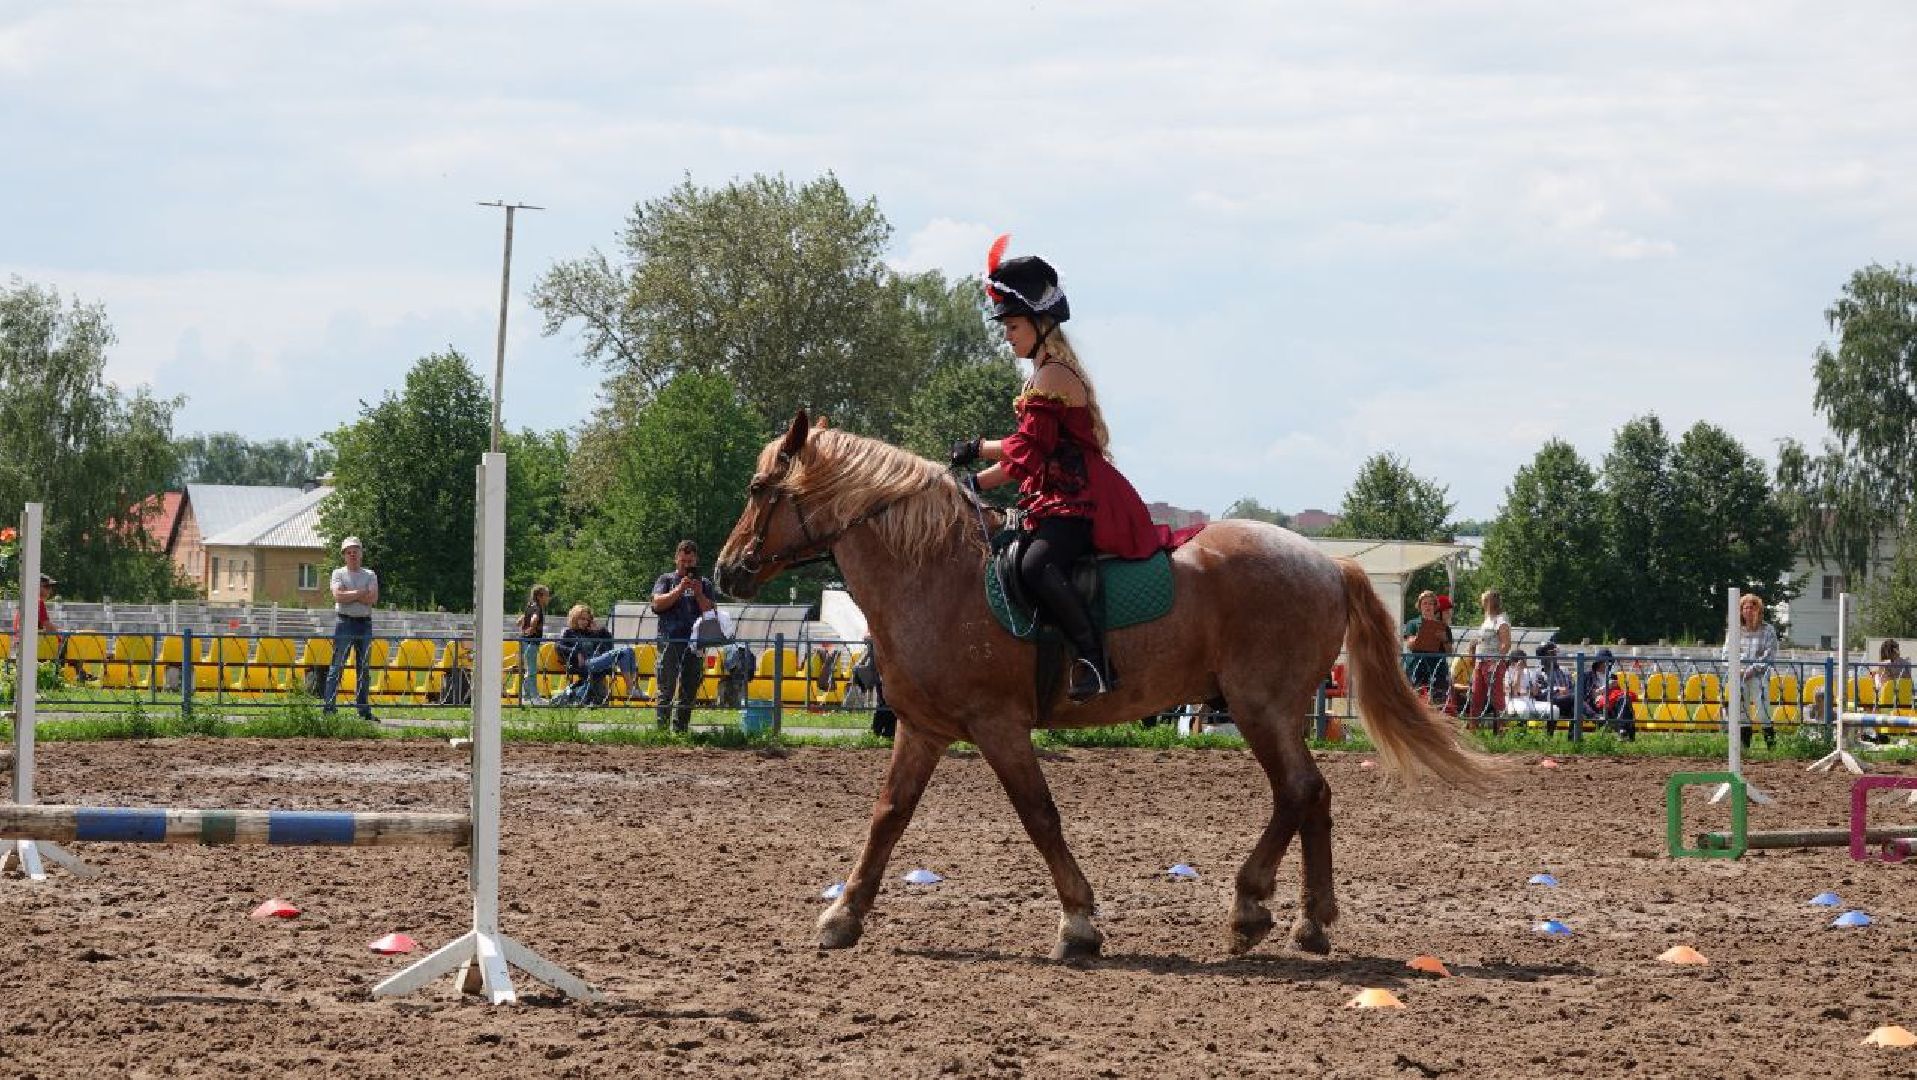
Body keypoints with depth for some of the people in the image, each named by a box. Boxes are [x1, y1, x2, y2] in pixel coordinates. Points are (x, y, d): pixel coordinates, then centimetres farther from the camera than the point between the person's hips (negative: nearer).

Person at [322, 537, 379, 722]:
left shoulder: (370, 575, 10)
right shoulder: (339, 574, 4)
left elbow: (373, 599, -6)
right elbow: (338, 596, -13)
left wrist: (350, 595, -10)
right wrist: (361, 593, -9)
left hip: (365, 623, 3)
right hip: (344, 622, -3)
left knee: (363, 668, 6)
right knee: (337, 666, -6)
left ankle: (364, 710, 9)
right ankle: (329, 706, -7)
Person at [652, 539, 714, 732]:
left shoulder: (705, 584, 18)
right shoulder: (666, 580, 13)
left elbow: (710, 612, 9)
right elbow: (657, 604, -3)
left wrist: (699, 594, -6)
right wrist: (680, 589, -11)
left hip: (694, 645, 3)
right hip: (670, 642, -3)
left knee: (688, 694, 4)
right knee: (666, 690, -7)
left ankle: (680, 730, 8)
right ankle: (662, 729, -8)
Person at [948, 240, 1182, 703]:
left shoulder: (1050, 376, -12)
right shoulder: (1049, 372, 20)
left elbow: (1025, 457, -15)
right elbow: (1033, 449, 24)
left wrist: (974, 483, -7)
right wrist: (979, 449, 18)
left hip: (1079, 500, -12)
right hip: (1062, 499, 12)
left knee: (1035, 565, -33)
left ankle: (1094, 658, -32)